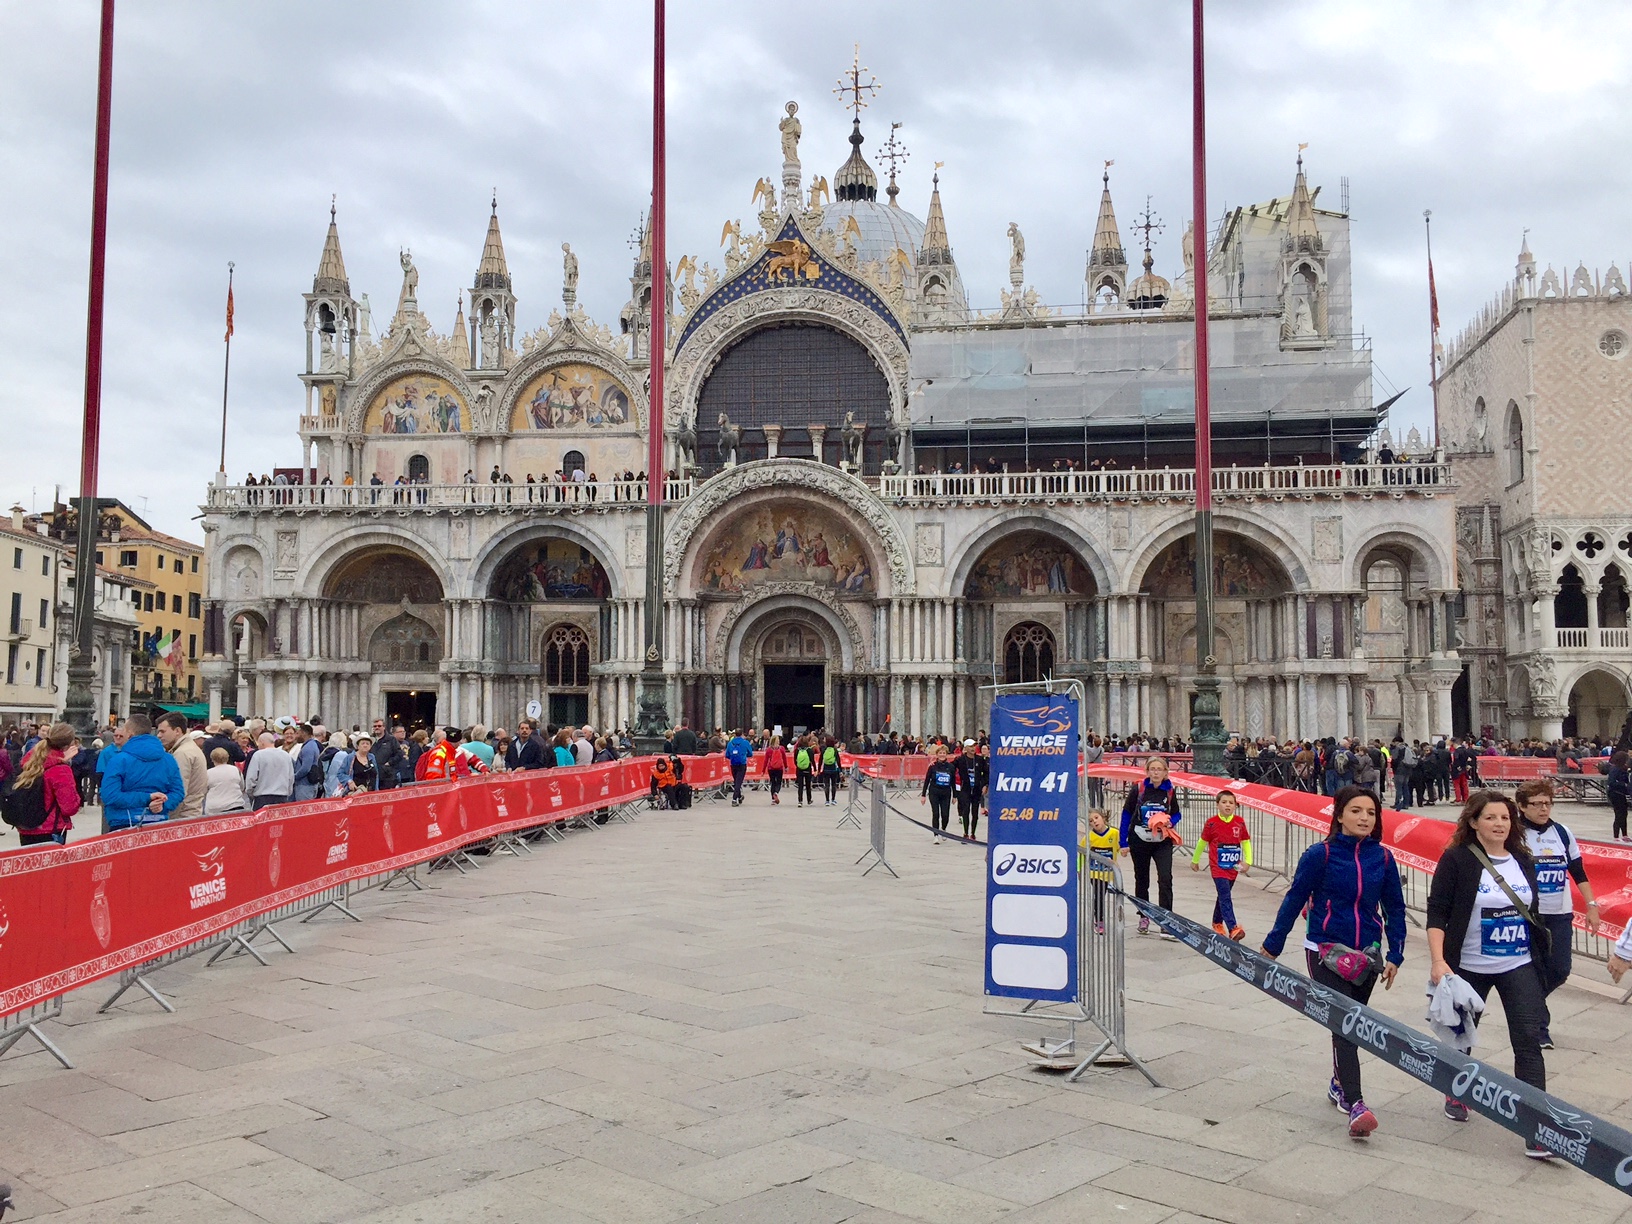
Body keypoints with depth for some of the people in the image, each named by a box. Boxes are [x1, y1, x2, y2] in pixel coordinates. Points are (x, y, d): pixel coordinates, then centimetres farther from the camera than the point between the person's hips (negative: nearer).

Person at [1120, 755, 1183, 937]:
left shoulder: (1170, 792, -2)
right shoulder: (1137, 790, -7)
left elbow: (1176, 814, 12)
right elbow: (1126, 815, -2)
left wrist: (1169, 822, -12)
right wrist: (1124, 842, -3)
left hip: (1163, 842, 0)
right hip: (1140, 841, 0)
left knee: (1165, 879, -15)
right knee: (1141, 880, 13)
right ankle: (1143, 917, 31)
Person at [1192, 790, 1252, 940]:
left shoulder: (1240, 822, -1)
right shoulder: (1212, 823, -8)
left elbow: (1246, 842, 9)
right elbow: (1202, 842, 5)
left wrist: (1247, 861, -2)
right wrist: (1195, 860, 15)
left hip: (1233, 867, 4)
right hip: (1218, 866, -4)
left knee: (1223, 895, 19)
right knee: (1225, 897, -14)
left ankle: (1217, 923, 37)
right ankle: (1233, 929, -23)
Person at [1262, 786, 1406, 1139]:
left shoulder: (1383, 858, -1)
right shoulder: (1320, 855, -12)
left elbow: (1394, 908, 7)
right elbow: (1294, 900, -6)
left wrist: (1395, 956, 3)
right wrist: (1271, 946, -2)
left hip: (1366, 954, 4)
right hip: (1326, 953, -4)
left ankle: (1339, 1083, 38)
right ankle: (1355, 1106, -17)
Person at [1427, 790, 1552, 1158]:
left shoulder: (1523, 861, 3)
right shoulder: (1456, 860, -12)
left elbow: (1532, 912, 14)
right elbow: (1436, 913, -14)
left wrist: (1539, 955, 16)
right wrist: (1438, 961, -23)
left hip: (1519, 967, 3)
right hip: (1469, 967, -3)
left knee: (1528, 1039, -8)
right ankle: (1457, 1094, 42)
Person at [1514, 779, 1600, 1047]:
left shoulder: (1562, 833, 5)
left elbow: (1578, 872, 11)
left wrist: (1591, 905, 7)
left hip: (1560, 915, 4)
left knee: (1560, 970, 5)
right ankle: (1540, 1027, 13)